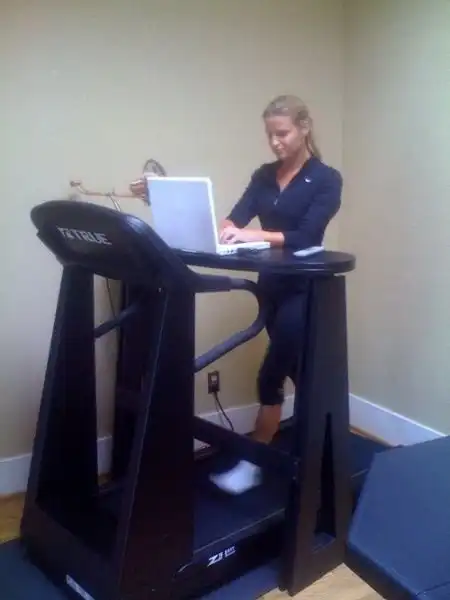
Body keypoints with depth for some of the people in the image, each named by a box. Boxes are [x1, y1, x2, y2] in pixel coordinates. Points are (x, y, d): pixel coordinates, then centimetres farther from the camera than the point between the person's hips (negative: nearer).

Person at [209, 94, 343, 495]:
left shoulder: (326, 179, -9)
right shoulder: (264, 176, 9)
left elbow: (305, 236, -21)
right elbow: (235, 219, -5)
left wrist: (257, 234, -34)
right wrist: (221, 230, -28)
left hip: (304, 290, -6)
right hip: (272, 285, 7)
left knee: (270, 375, -8)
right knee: (298, 371, 17)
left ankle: (253, 465, 3)